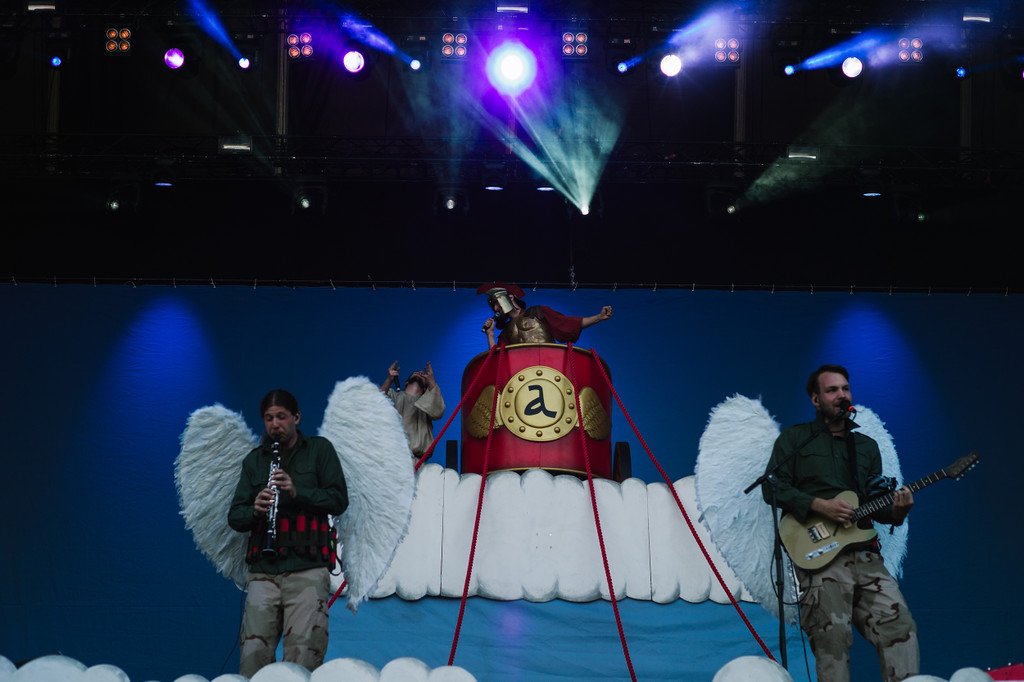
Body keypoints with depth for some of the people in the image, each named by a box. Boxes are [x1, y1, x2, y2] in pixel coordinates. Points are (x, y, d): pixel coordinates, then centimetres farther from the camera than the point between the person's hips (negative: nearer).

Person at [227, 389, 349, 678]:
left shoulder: (319, 450, 10)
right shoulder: (254, 460, 17)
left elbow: (339, 500, 1)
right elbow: (235, 517, 13)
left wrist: (297, 491, -15)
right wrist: (254, 511, -10)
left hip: (308, 570, -2)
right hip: (262, 572, 3)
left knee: (303, 656, -11)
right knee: (253, 654, -7)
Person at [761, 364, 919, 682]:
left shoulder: (867, 446, 23)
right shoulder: (794, 438, 9)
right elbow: (772, 486, -2)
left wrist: (895, 511, -3)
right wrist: (819, 505, -14)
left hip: (865, 554, 5)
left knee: (900, 626, -9)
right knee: (833, 636, -14)